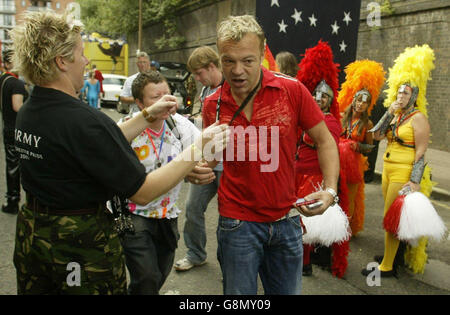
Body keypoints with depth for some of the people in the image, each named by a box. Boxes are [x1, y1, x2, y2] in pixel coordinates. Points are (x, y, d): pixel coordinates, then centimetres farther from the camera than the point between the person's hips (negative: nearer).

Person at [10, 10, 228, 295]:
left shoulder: (28, 112, 1)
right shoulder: (82, 120, -27)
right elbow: (143, 192, -23)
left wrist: (148, 117, 8)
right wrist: (199, 148, -17)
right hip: (81, 243, -8)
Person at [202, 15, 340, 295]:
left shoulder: (292, 91, -10)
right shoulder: (213, 105, -5)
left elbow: (324, 141, -1)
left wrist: (330, 191, -14)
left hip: (286, 221, 1)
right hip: (238, 223, 0)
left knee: (288, 290, 19)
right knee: (239, 292, 14)